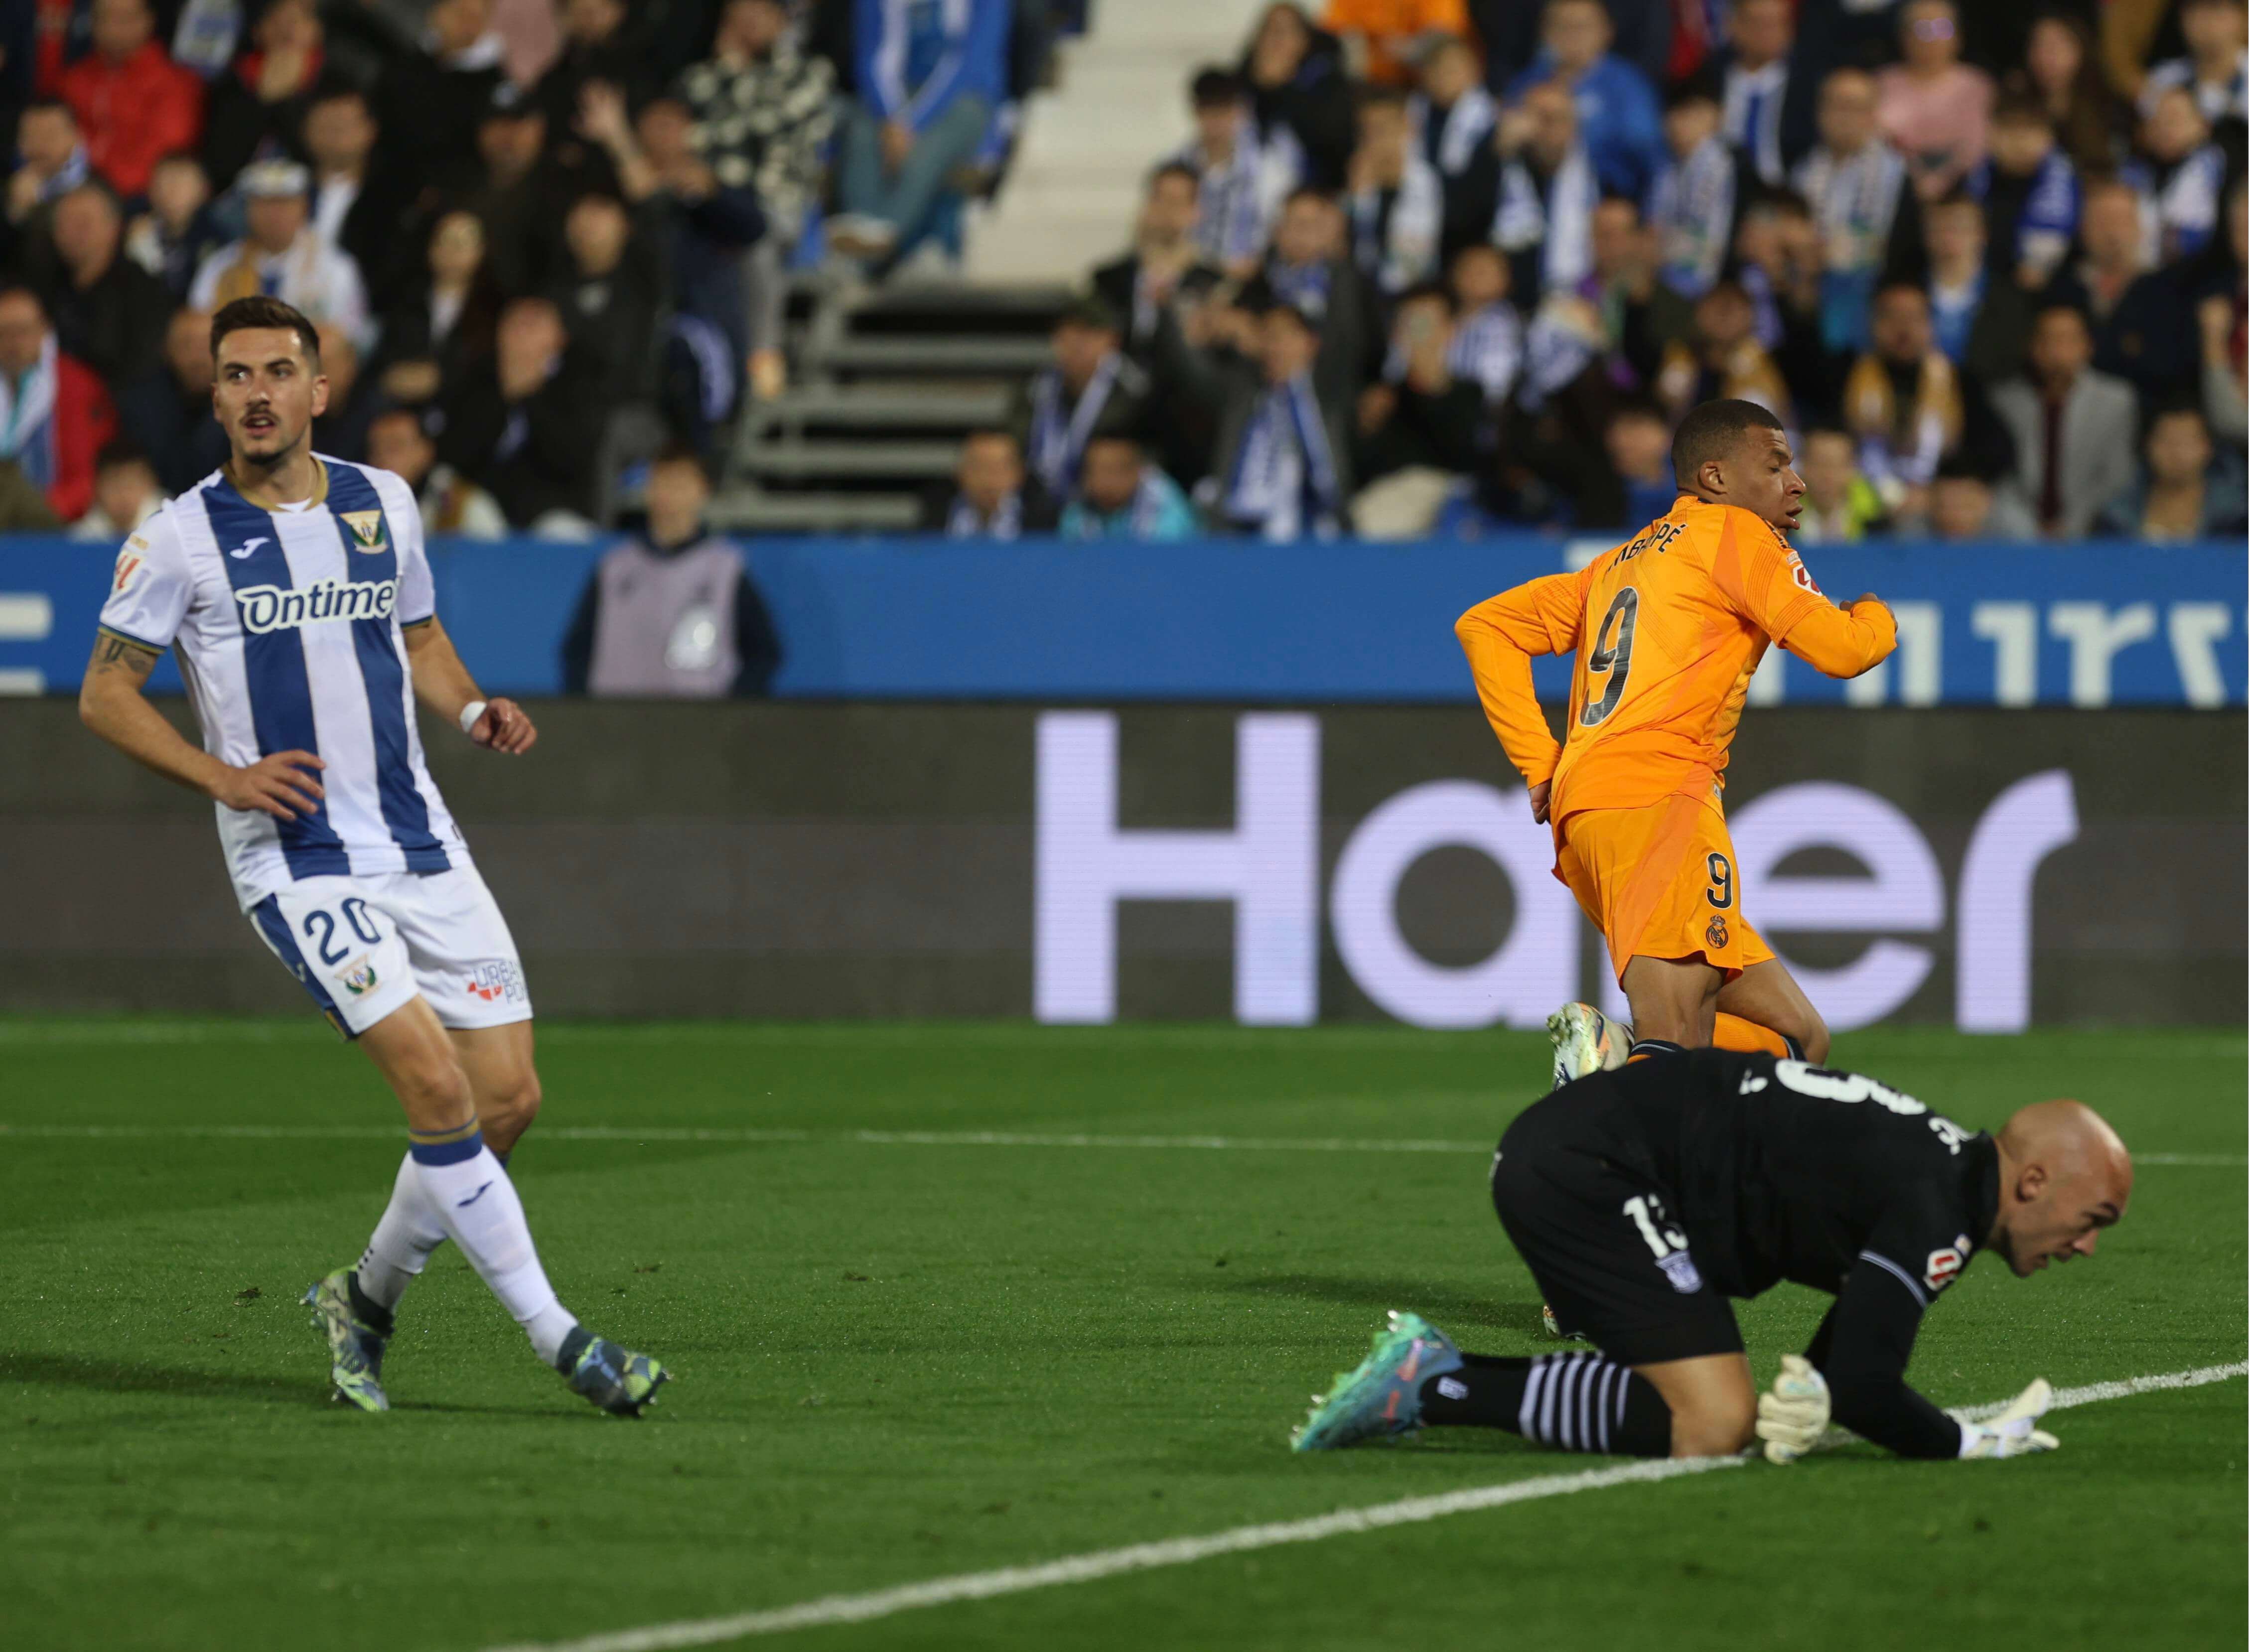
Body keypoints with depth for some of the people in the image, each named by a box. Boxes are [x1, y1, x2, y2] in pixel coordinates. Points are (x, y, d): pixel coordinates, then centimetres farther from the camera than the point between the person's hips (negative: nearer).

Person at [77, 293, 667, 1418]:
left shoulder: (383, 506, 9)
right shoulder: (181, 537, -4)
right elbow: (105, 695, 1)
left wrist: (475, 712, 3)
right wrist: (224, 777, -13)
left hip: (420, 848, 5)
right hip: (295, 862, -5)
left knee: (509, 1097, -1)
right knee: (437, 1085, -19)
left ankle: (366, 1300, 21)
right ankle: (556, 1337, -12)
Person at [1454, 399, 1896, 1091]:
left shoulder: (1623, 562, 29)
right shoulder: (1731, 531, 7)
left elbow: (1485, 626, 27)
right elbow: (1841, 649, -1)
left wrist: (1541, 766, 19)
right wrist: (1875, 618, 23)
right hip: (1657, 798, -8)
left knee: (1798, 1036, 5)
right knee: (1676, 1046, -23)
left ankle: (1613, 1048, -13)